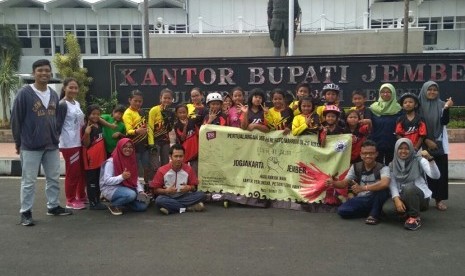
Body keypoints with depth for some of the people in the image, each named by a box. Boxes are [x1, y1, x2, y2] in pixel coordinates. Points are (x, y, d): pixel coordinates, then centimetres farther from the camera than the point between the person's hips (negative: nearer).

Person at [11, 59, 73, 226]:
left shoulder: (54, 94, 9)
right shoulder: (24, 93, -9)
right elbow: (16, 119, -7)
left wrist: (56, 136, 10)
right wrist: (18, 141, -3)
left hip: (52, 145, 6)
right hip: (30, 146, -5)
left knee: (54, 178, 13)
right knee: (29, 181, 4)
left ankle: (53, 206, 27)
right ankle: (25, 212, 15)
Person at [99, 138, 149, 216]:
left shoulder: (131, 160, 6)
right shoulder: (111, 162, -15)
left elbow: (136, 179, 6)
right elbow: (106, 180, -20)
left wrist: (141, 191, -9)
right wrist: (122, 177, -33)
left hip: (127, 187, 7)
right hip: (111, 189, -7)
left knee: (142, 206, -8)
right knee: (131, 194, -35)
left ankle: (122, 202, 17)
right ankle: (113, 205, -6)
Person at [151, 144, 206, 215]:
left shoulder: (188, 169, -2)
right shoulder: (162, 170, -7)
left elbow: (194, 187, 6)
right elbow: (156, 189, -2)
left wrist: (189, 188, -17)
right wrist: (166, 191, -20)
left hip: (183, 197, 2)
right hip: (168, 198, -1)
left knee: (201, 194, -23)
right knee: (159, 200, -36)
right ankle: (188, 207, -25)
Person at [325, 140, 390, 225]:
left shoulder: (383, 168, -15)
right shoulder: (355, 167, 0)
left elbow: (385, 184, -36)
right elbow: (344, 183, -2)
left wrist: (363, 188, -42)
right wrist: (333, 183, -25)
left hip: (375, 199, -4)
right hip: (361, 199, 4)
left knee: (382, 189, -35)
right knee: (342, 211, -22)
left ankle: (374, 215, -14)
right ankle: (371, 211, 1)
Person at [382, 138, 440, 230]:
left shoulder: (419, 160, -6)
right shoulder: (392, 165, 4)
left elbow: (436, 176, -21)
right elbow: (392, 184, -4)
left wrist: (430, 159, -36)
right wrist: (397, 199, -22)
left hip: (420, 196, -3)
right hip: (402, 197, 3)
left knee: (408, 187, -37)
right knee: (387, 208, -28)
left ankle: (415, 217, -15)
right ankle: (407, 212, 5)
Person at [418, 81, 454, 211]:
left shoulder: (441, 105, 4)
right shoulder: (419, 105, 0)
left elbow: (444, 122, -10)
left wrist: (446, 108, -24)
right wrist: (426, 140, -9)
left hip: (440, 144, 1)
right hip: (424, 144, -1)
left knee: (441, 171, 0)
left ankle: (439, 199, 7)